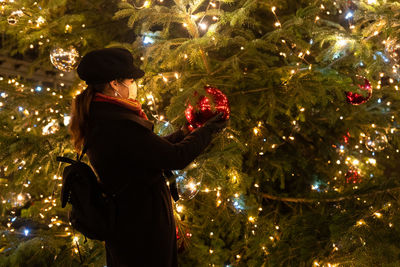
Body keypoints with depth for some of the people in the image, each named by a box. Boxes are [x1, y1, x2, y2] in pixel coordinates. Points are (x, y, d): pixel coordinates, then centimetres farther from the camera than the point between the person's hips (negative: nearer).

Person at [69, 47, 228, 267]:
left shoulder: (99, 119, 2)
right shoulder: (120, 125, -29)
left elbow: (151, 149, 12)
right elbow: (176, 158, -24)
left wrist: (184, 132, 21)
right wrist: (207, 130, -8)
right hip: (143, 228, -10)